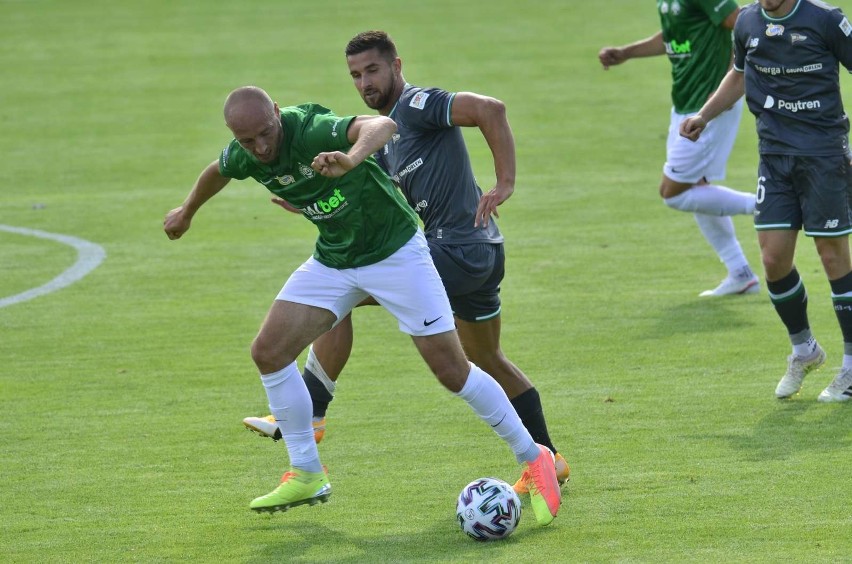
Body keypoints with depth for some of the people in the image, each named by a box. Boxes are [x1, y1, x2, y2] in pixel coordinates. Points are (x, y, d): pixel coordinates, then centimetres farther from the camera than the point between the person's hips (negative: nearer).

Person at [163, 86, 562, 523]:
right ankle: (306, 476, 9)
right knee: (268, 352, -4)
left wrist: (350, 159, -72)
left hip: (395, 252, -6)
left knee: (451, 369, -8)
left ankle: (534, 460, 8)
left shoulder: (311, 131, -32)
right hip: (332, 260, 6)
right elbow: (218, 172, 16)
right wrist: (187, 211, 34)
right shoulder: (243, 156, -10)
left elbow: (382, 125, -51)